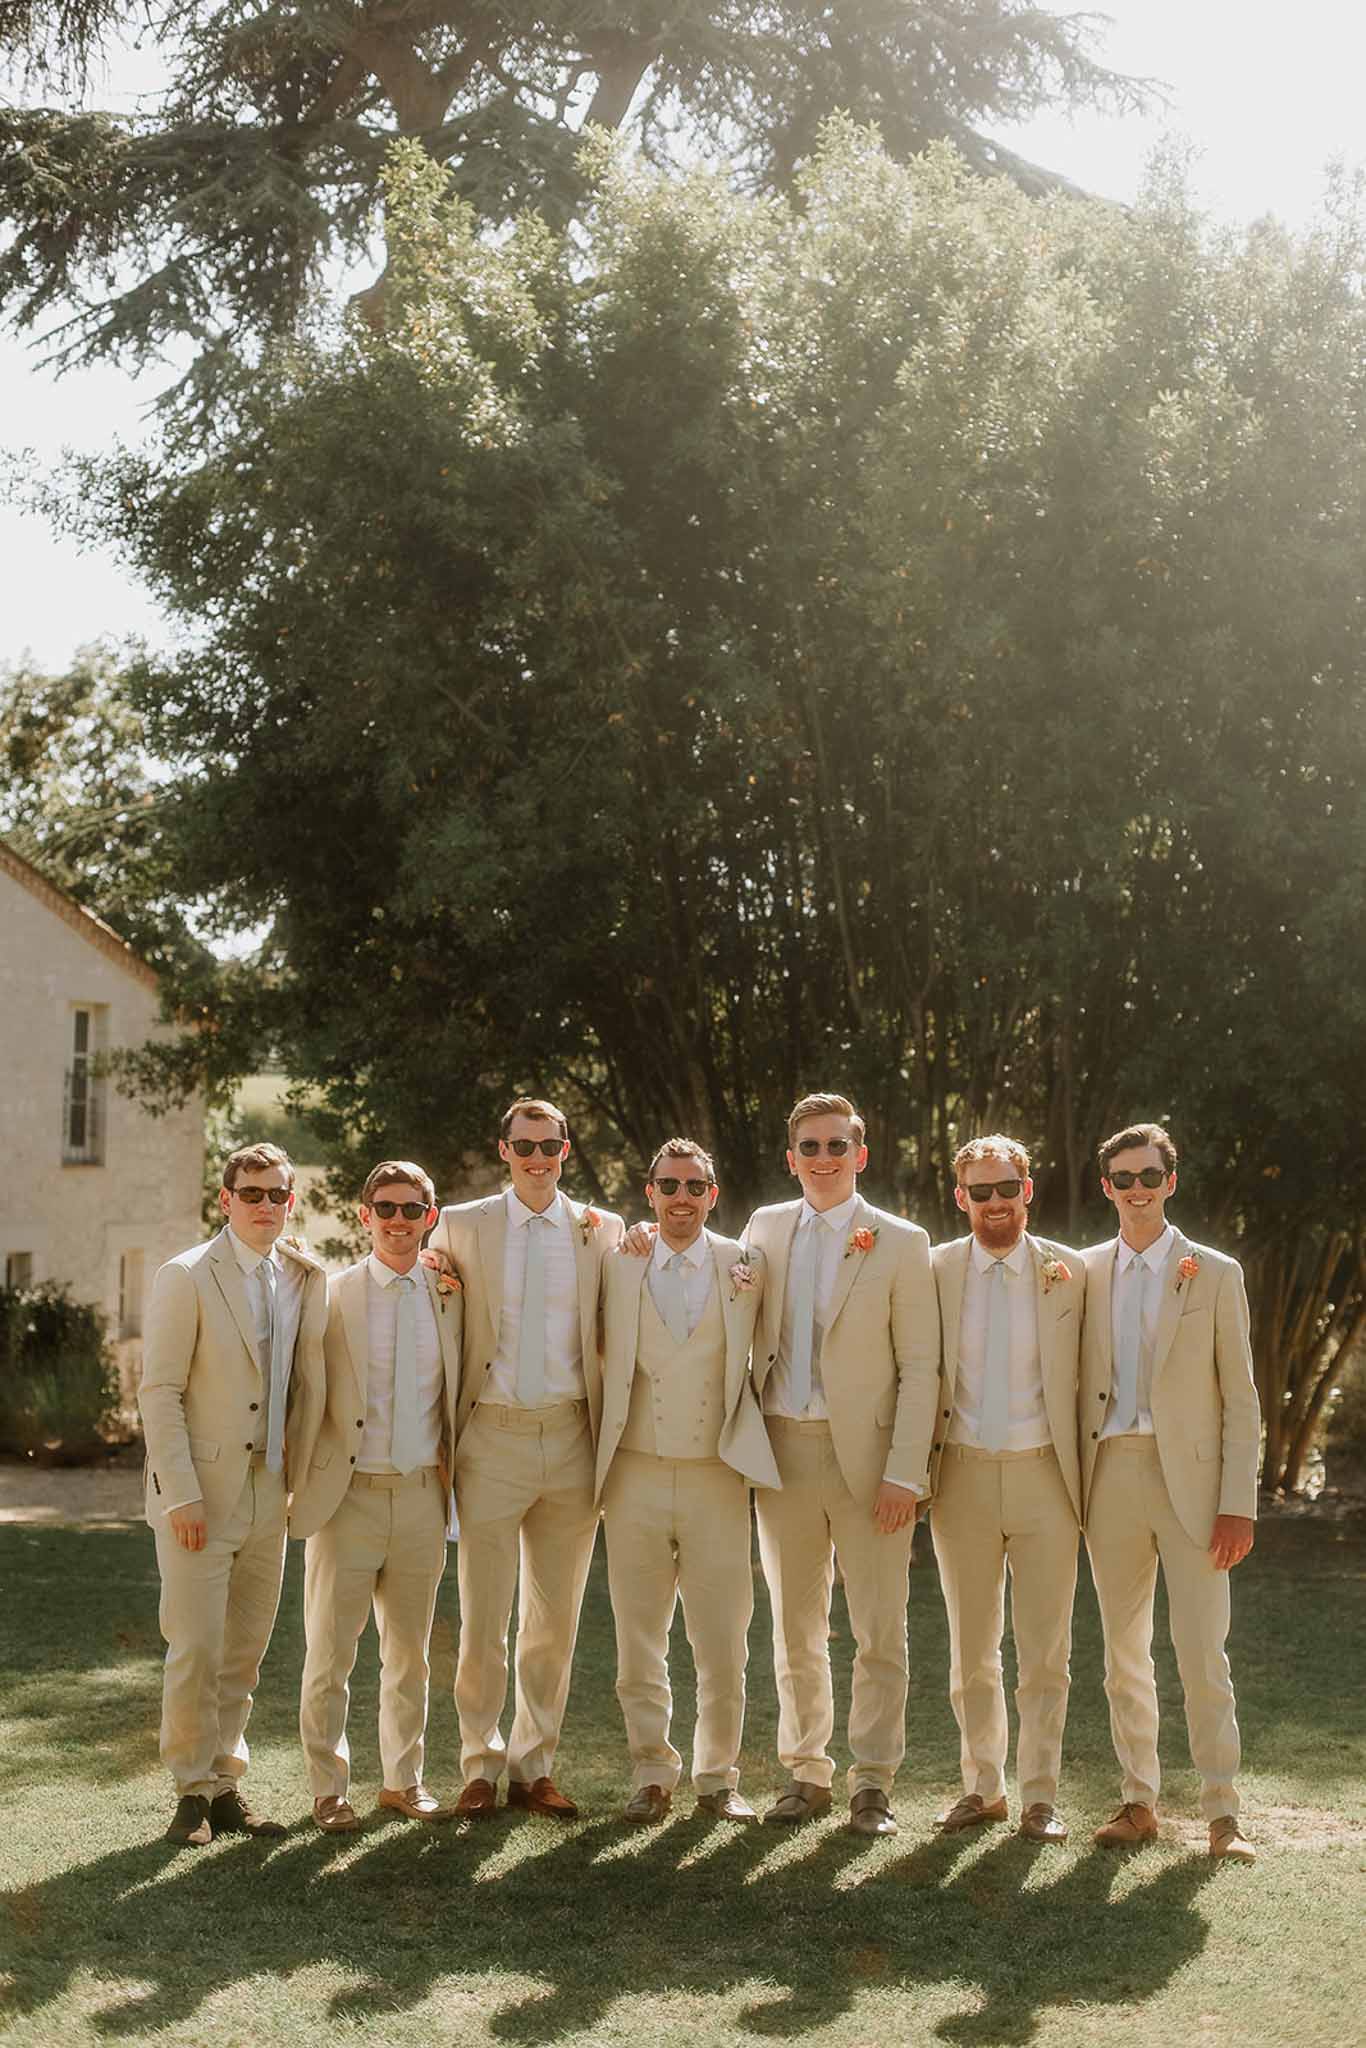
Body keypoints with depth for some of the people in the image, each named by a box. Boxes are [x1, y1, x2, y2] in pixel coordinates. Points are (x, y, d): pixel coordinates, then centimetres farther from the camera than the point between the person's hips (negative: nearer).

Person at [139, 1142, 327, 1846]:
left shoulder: (303, 1280, 9)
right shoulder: (186, 1277, -7)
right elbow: (159, 1391, -10)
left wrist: (298, 1474, 5)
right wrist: (182, 1495, -14)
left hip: (268, 1494, 5)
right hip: (200, 1493, -5)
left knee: (244, 1654, 11)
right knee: (196, 1651, -4)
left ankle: (225, 1787, 21)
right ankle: (191, 1794, 11)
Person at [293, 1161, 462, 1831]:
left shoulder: (450, 1296, 7)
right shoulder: (330, 1294, -2)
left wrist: (451, 1468, 8)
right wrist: (303, 1482, -5)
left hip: (421, 1498, 3)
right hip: (347, 1495, -3)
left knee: (409, 1654, 13)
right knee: (330, 1654, 3)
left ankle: (404, 1780, 26)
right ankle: (329, 1788, 16)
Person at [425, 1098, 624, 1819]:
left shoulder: (602, 1231, 8)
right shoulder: (460, 1226, 5)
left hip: (571, 1436, 2)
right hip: (493, 1435, -1)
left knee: (556, 1618, 8)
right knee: (483, 1618, 1)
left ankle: (533, 1767, 19)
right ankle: (481, 1767, 14)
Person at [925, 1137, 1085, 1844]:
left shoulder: (1069, 1272, 1)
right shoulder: (934, 1271, 3)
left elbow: (1085, 1375, 6)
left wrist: (1086, 1476, 2)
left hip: (1042, 1474, -1)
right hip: (962, 1474, 1)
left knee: (1045, 1651, 3)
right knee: (971, 1650, 11)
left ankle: (1039, 1797, 15)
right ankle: (983, 1786, 25)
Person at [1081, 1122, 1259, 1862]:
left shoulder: (1214, 1273, 2)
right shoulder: (1085, 1273, 10)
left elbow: (1240, 1398, 0)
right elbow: (1076, 1383, 12)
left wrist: (1238, 1503, -7)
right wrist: (1073, 1486, 3)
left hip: (1189, 1478, -3)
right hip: (1111, 1477, 3)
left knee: (1202, 1653, -4)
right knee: (1124, 1653, 9)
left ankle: (1221, 1813, 5)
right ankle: (1138, 1802, 18)